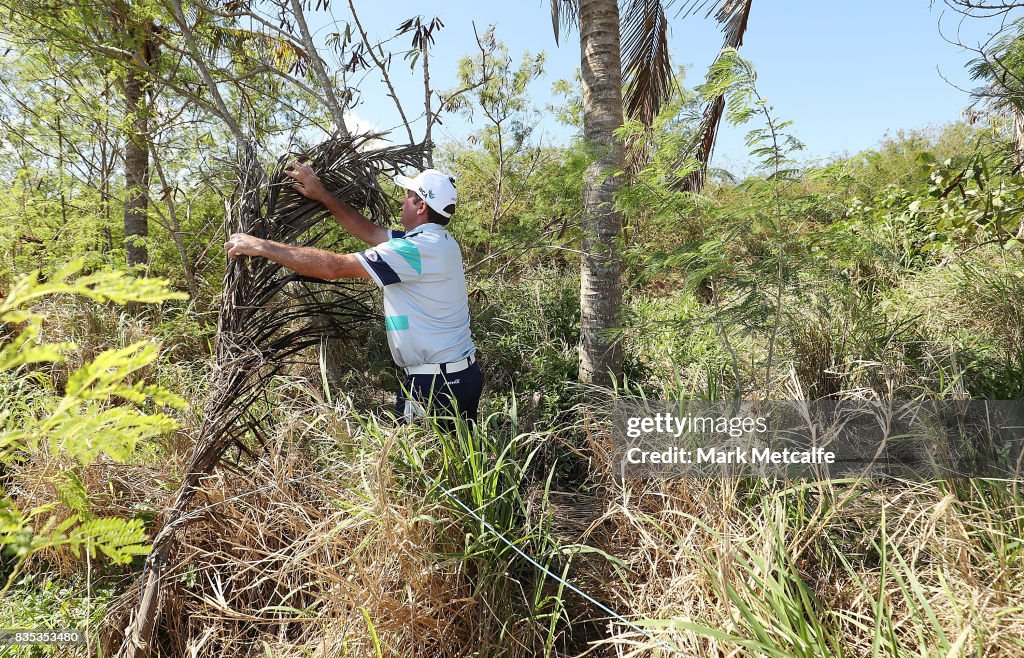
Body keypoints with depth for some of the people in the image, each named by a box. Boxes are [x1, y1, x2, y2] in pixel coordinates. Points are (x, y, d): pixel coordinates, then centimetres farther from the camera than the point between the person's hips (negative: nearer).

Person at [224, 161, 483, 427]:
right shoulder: (439, 240, 10)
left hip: (433, 384, -9)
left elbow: (334, 267, -21)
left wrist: (262, 246, -13)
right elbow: (370, 231, 14)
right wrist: (322, 194, 14)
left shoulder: (418, 248, -19)